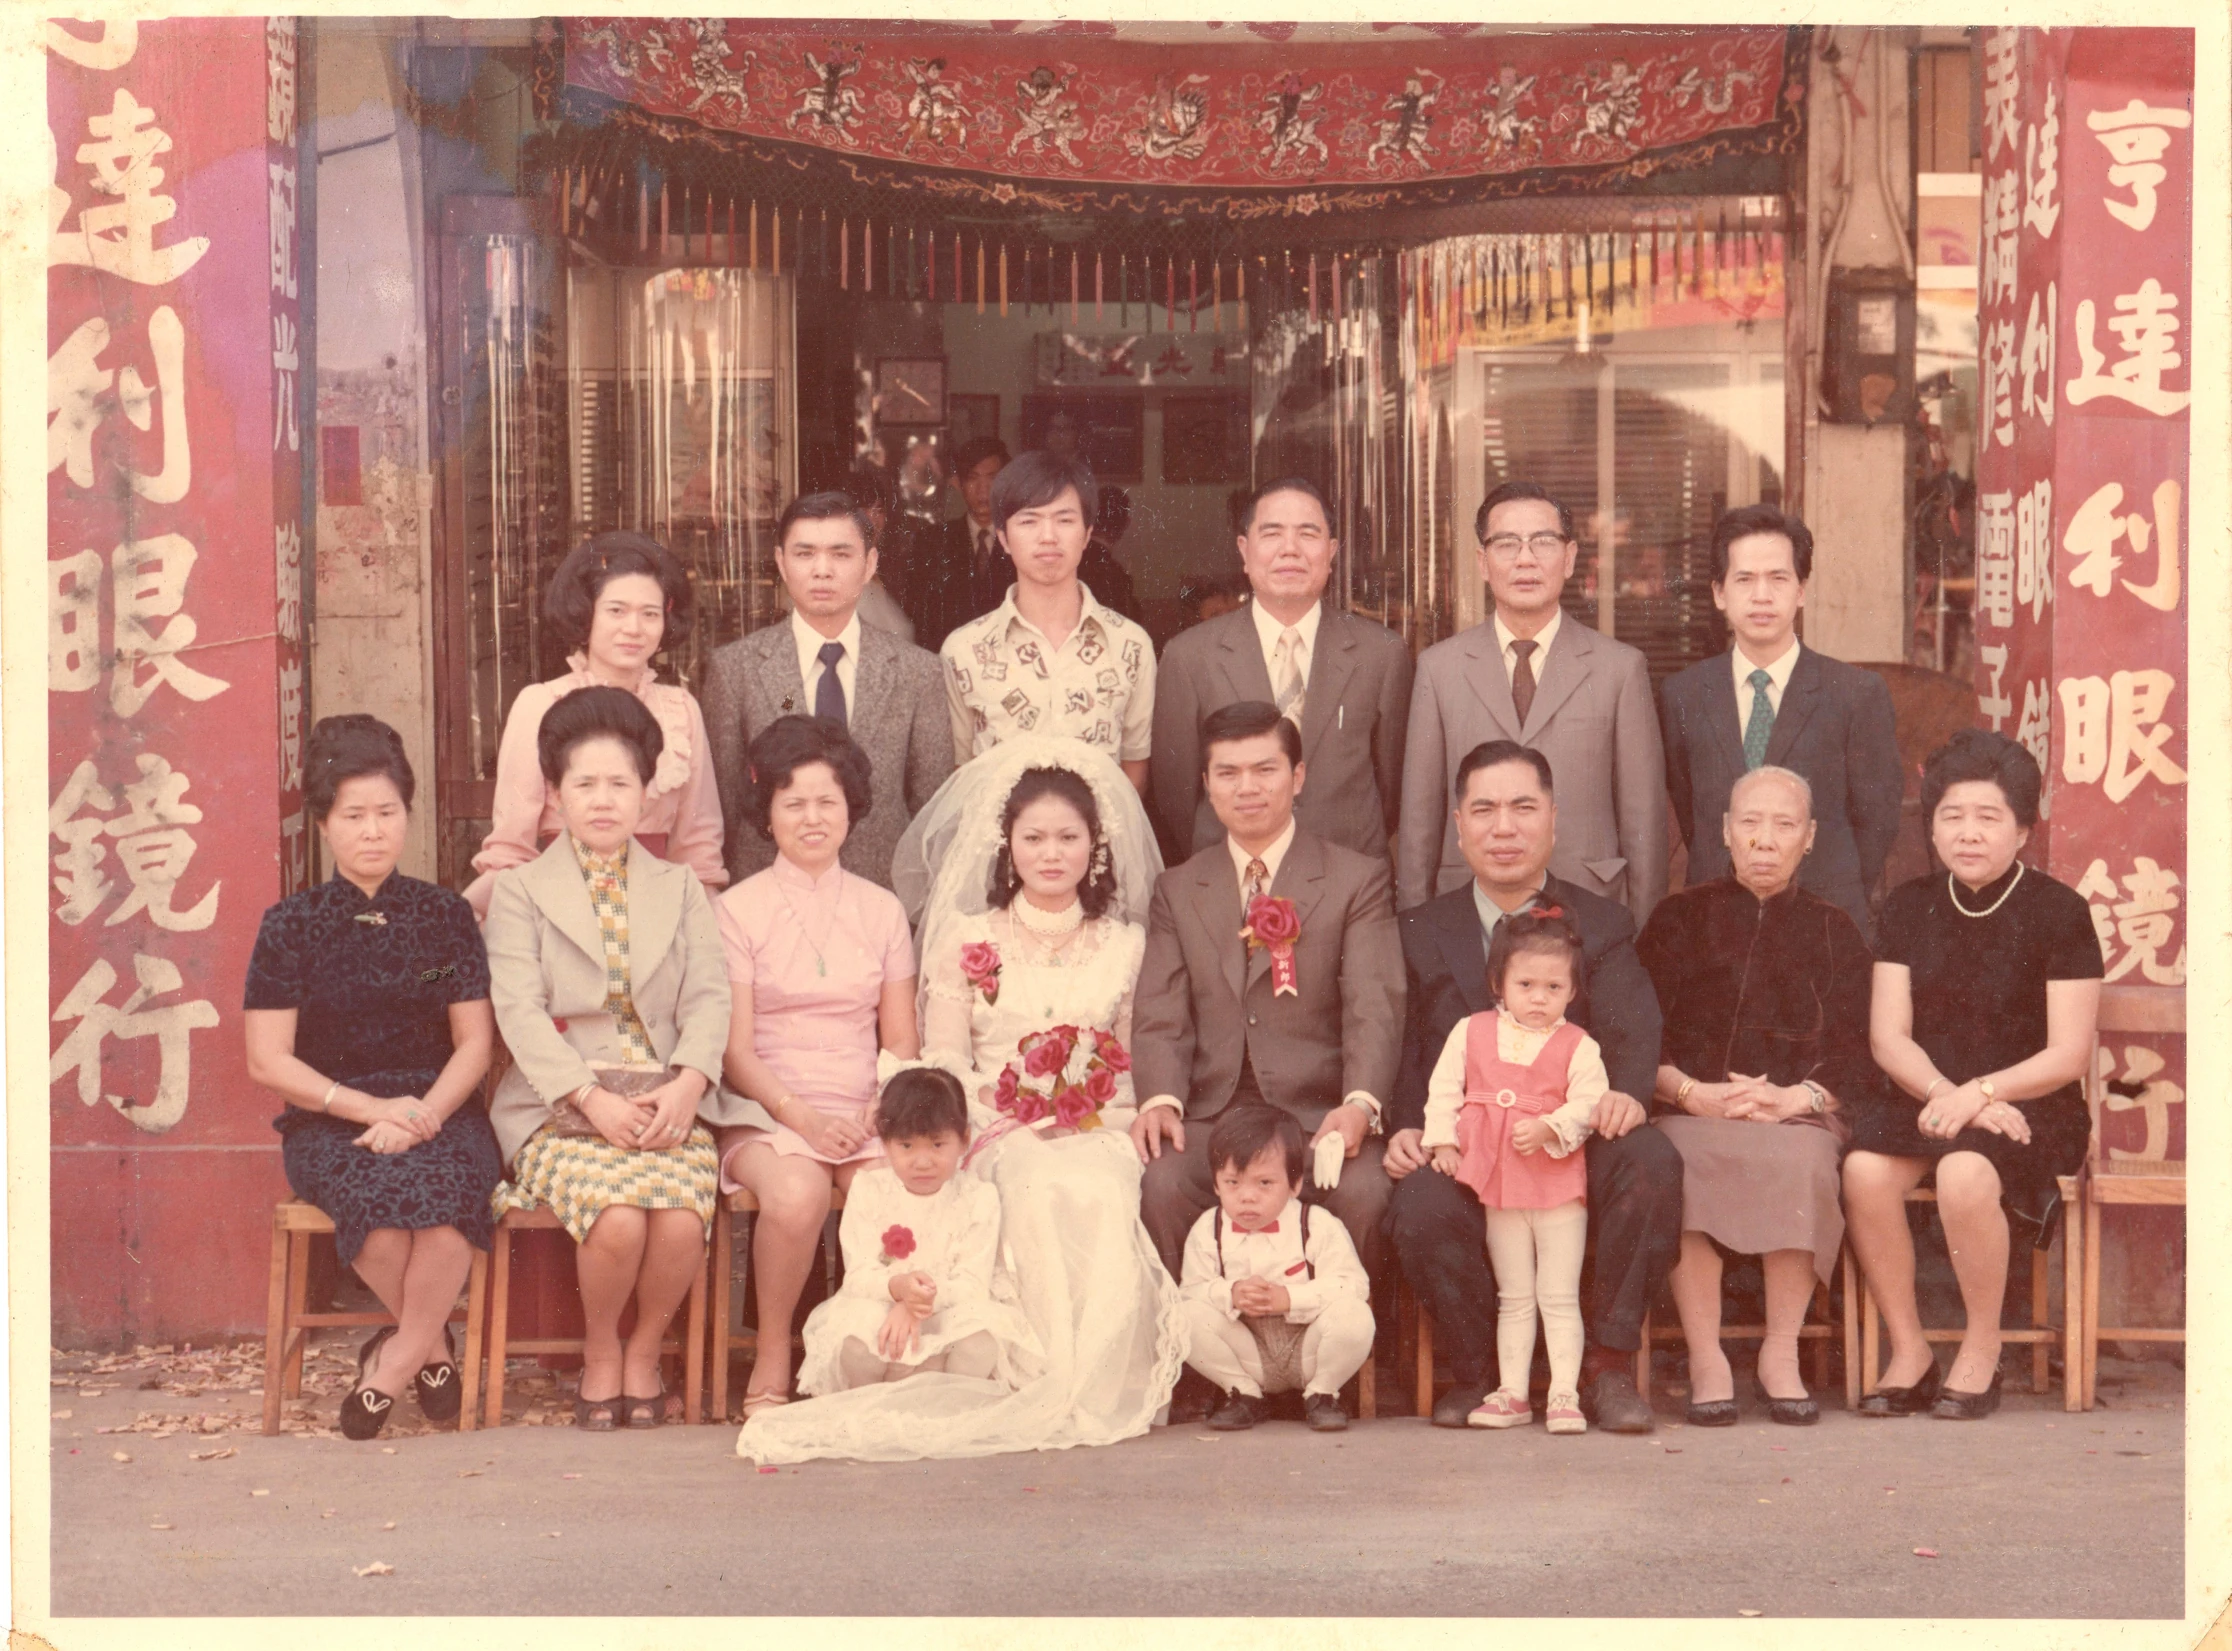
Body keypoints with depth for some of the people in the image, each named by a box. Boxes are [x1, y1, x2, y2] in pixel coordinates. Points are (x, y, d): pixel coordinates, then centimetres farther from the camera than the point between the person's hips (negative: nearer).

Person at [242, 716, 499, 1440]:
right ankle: (432, 1347, -9)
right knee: (376, 1192, -35)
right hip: (328, 1122, -1)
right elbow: (267, 1060, 0)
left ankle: (394, 1363, -14)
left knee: (443, 1185, -35)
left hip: (441, 1110, 1)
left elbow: (475, 1042, 6)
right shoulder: (291, 925, 5)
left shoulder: (446, 916, 9)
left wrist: (421, 1116, -14)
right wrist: (372, 1108, -13)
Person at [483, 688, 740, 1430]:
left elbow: (708, 998, 6)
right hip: (560, 1105, -2)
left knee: (683, 1220, -28)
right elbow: (519, 1011, -3)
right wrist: (593, 1099, -17)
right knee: (617, 1217, -30)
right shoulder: (519, 891, 9)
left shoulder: (680, 889, 18)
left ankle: (645, 1349, 3)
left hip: (667, 1100, 2)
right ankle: (600, 1350, 1)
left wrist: (685, 1086, -14)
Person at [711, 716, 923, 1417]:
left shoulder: (881, 910, 15)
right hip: (766, 1110, -2)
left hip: (863, 1115, 2)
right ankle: (772, 1356, -14)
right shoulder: (739, 909, 5)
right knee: (796, 1192, -36)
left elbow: (902, 1040, 14)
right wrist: (802, 1117, -17)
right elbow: (734, 1049, -1)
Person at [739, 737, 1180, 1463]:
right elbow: (944, 1062, 5)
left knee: (1101, 1192, -36)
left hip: (1099, 1133, 1)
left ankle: (1099, 1381, -28)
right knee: (1041, 1188, -37)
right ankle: (1052, 1379, -31)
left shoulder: (1125, 945, 16)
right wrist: (1013, 1113, -13)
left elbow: (1138, 1060, 14)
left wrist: (1094, 1112, -8)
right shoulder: (968, 939, 12)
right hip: (1000, 1135, -1)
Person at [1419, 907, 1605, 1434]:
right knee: (1514, 1299, 11)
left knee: (1559, 1297, 0)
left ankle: (1564, 1394, 3)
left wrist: (1548, 1128, -23)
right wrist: (1442, 1141, -5)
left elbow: (1589, 1103, -9)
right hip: (1497, 1186, 2)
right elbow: (1444, 1089, 6)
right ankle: (1512, 1393, 15)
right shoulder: (1471, 1033, 6)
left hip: (1559, 1185, -2)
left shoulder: (1578, 1046, -1)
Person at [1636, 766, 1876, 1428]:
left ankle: (1782, 1357, -23)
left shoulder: (1834, 931, 17)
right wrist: (1694, 1093, -12)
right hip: (1692, 1115, 0)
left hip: (1800, 1120, 0)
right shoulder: (1680, 919, 16)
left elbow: (1857, 1062, 8)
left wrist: (1794, 1098, -11)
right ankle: (1704, 1361, -29)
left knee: (1799, 1165, -35)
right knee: (1690, 1164, -35)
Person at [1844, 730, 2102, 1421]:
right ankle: (1908, 1352, -12)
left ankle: (1981, 1351, -13)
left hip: (2030, 1107, -3)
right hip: (1926, 1098, 4)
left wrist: (1980, 1093, -21)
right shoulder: (1910, 906, 9)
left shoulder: (2058, 910, -3)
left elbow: (2067, 1054, -7)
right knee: (1865, 1169, -29)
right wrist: (1944, 1092, -16)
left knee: (1965, 1174, -36)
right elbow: (1888, 1036, 3)